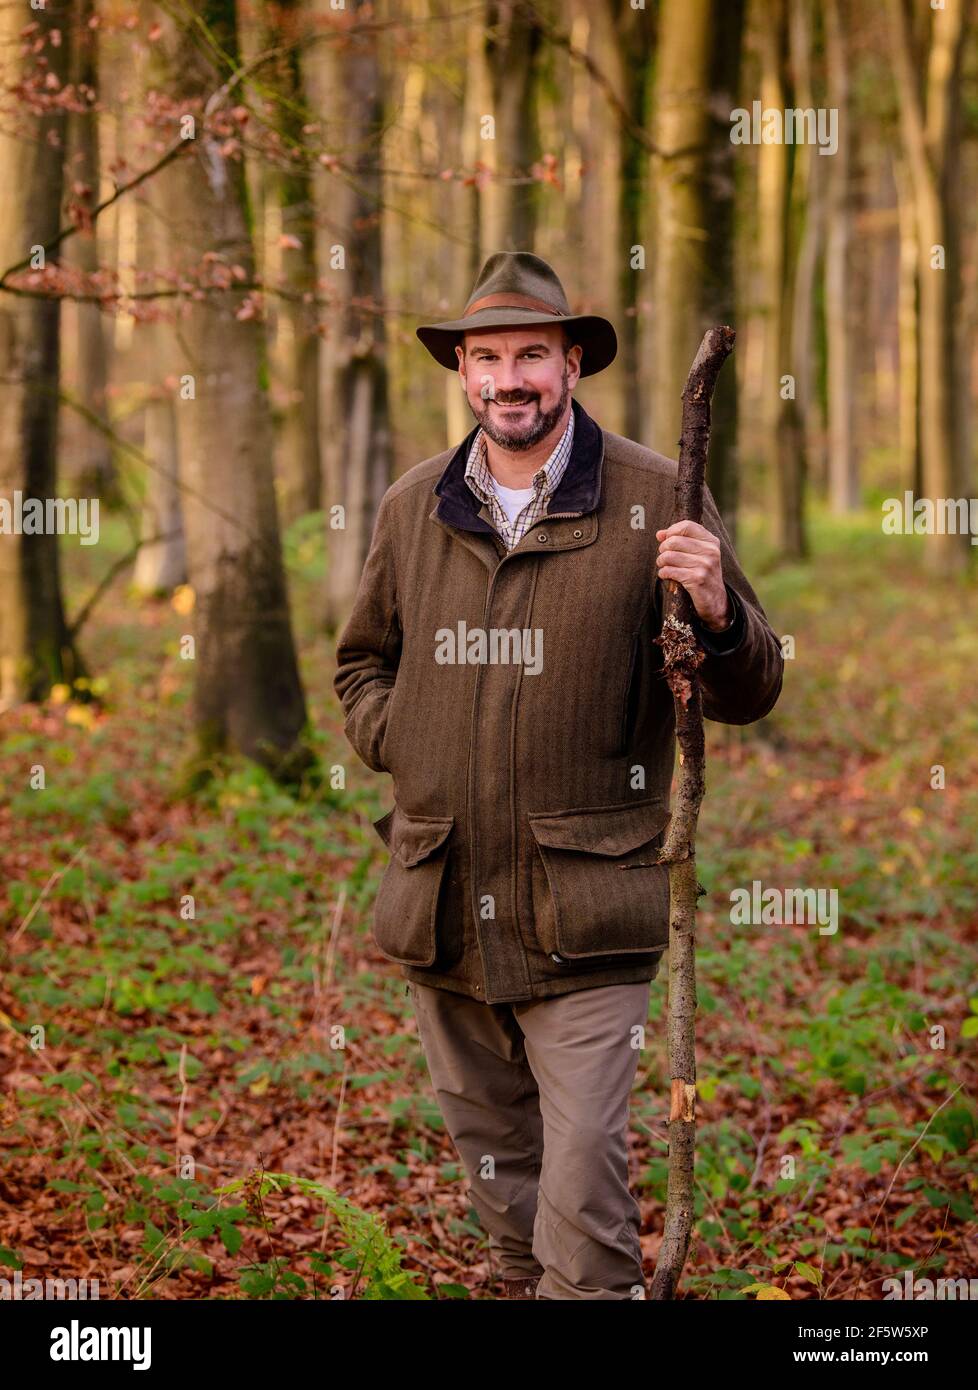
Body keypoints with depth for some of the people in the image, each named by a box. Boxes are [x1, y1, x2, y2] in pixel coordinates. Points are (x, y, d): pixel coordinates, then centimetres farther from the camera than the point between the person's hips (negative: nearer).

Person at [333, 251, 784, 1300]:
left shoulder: (656, 501, -5)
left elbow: (746, 697, -3)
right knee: (494, 1161, 18)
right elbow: (362, 660, 24)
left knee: (582, 1177, -8)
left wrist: (716, 612, -23)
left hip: (582, 917, -4)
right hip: (438, 909, 5)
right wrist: (398, 741, 4)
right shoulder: (412, 507, 8)